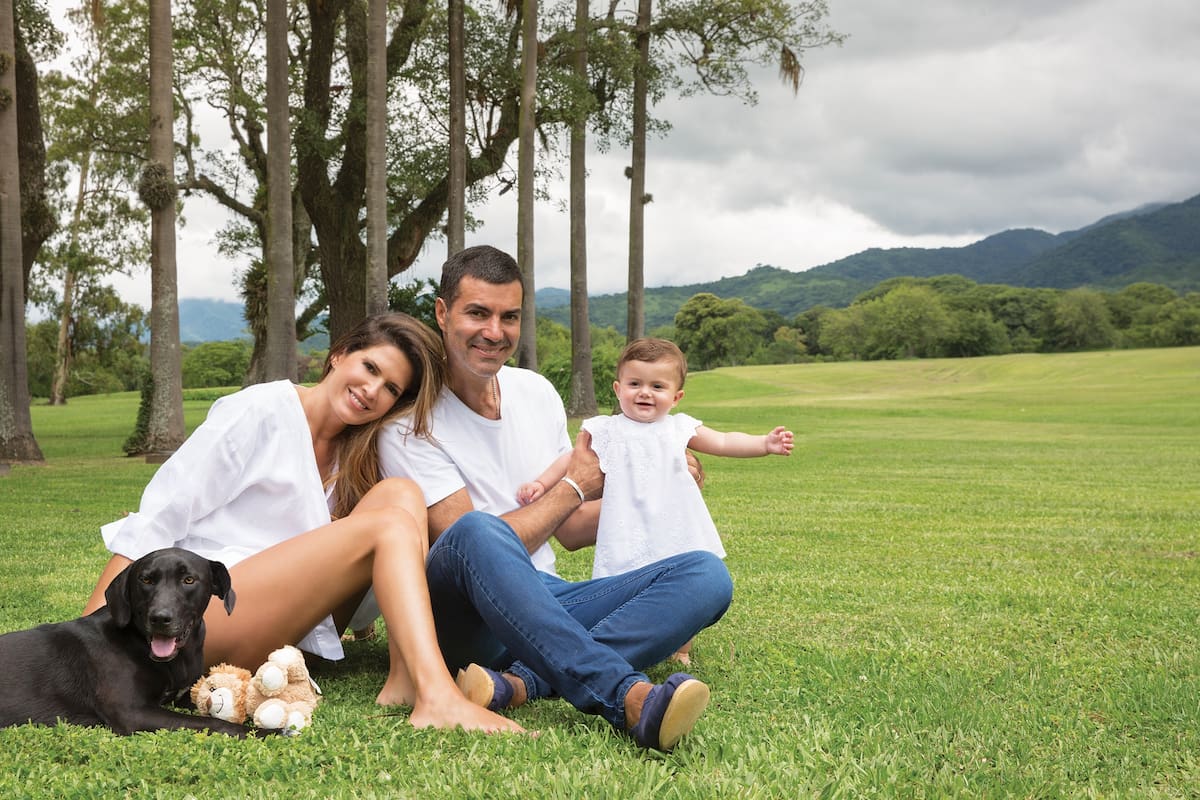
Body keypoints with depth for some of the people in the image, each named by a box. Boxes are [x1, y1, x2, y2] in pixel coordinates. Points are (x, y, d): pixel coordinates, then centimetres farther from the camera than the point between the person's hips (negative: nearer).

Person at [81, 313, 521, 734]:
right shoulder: (262, 411, -5)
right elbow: (157, 519, -9)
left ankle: (405, 682, -25)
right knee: (389, 523, -21)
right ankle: (440, 704, -41)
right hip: (206, 615, -6)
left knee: (400, 493, -9)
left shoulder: (353, 459, 15)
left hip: (286, 632, 7)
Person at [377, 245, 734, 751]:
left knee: (706, 574, -16)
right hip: (461, 612, -6)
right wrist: (576, 486, -3)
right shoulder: (411, 420, -7)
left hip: (543, 605, 6)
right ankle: (626, 697, -48)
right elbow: (471, 542, -14)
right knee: (477, 531, -39)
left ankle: (521, 683, -35)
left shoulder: (536, 393, 13)